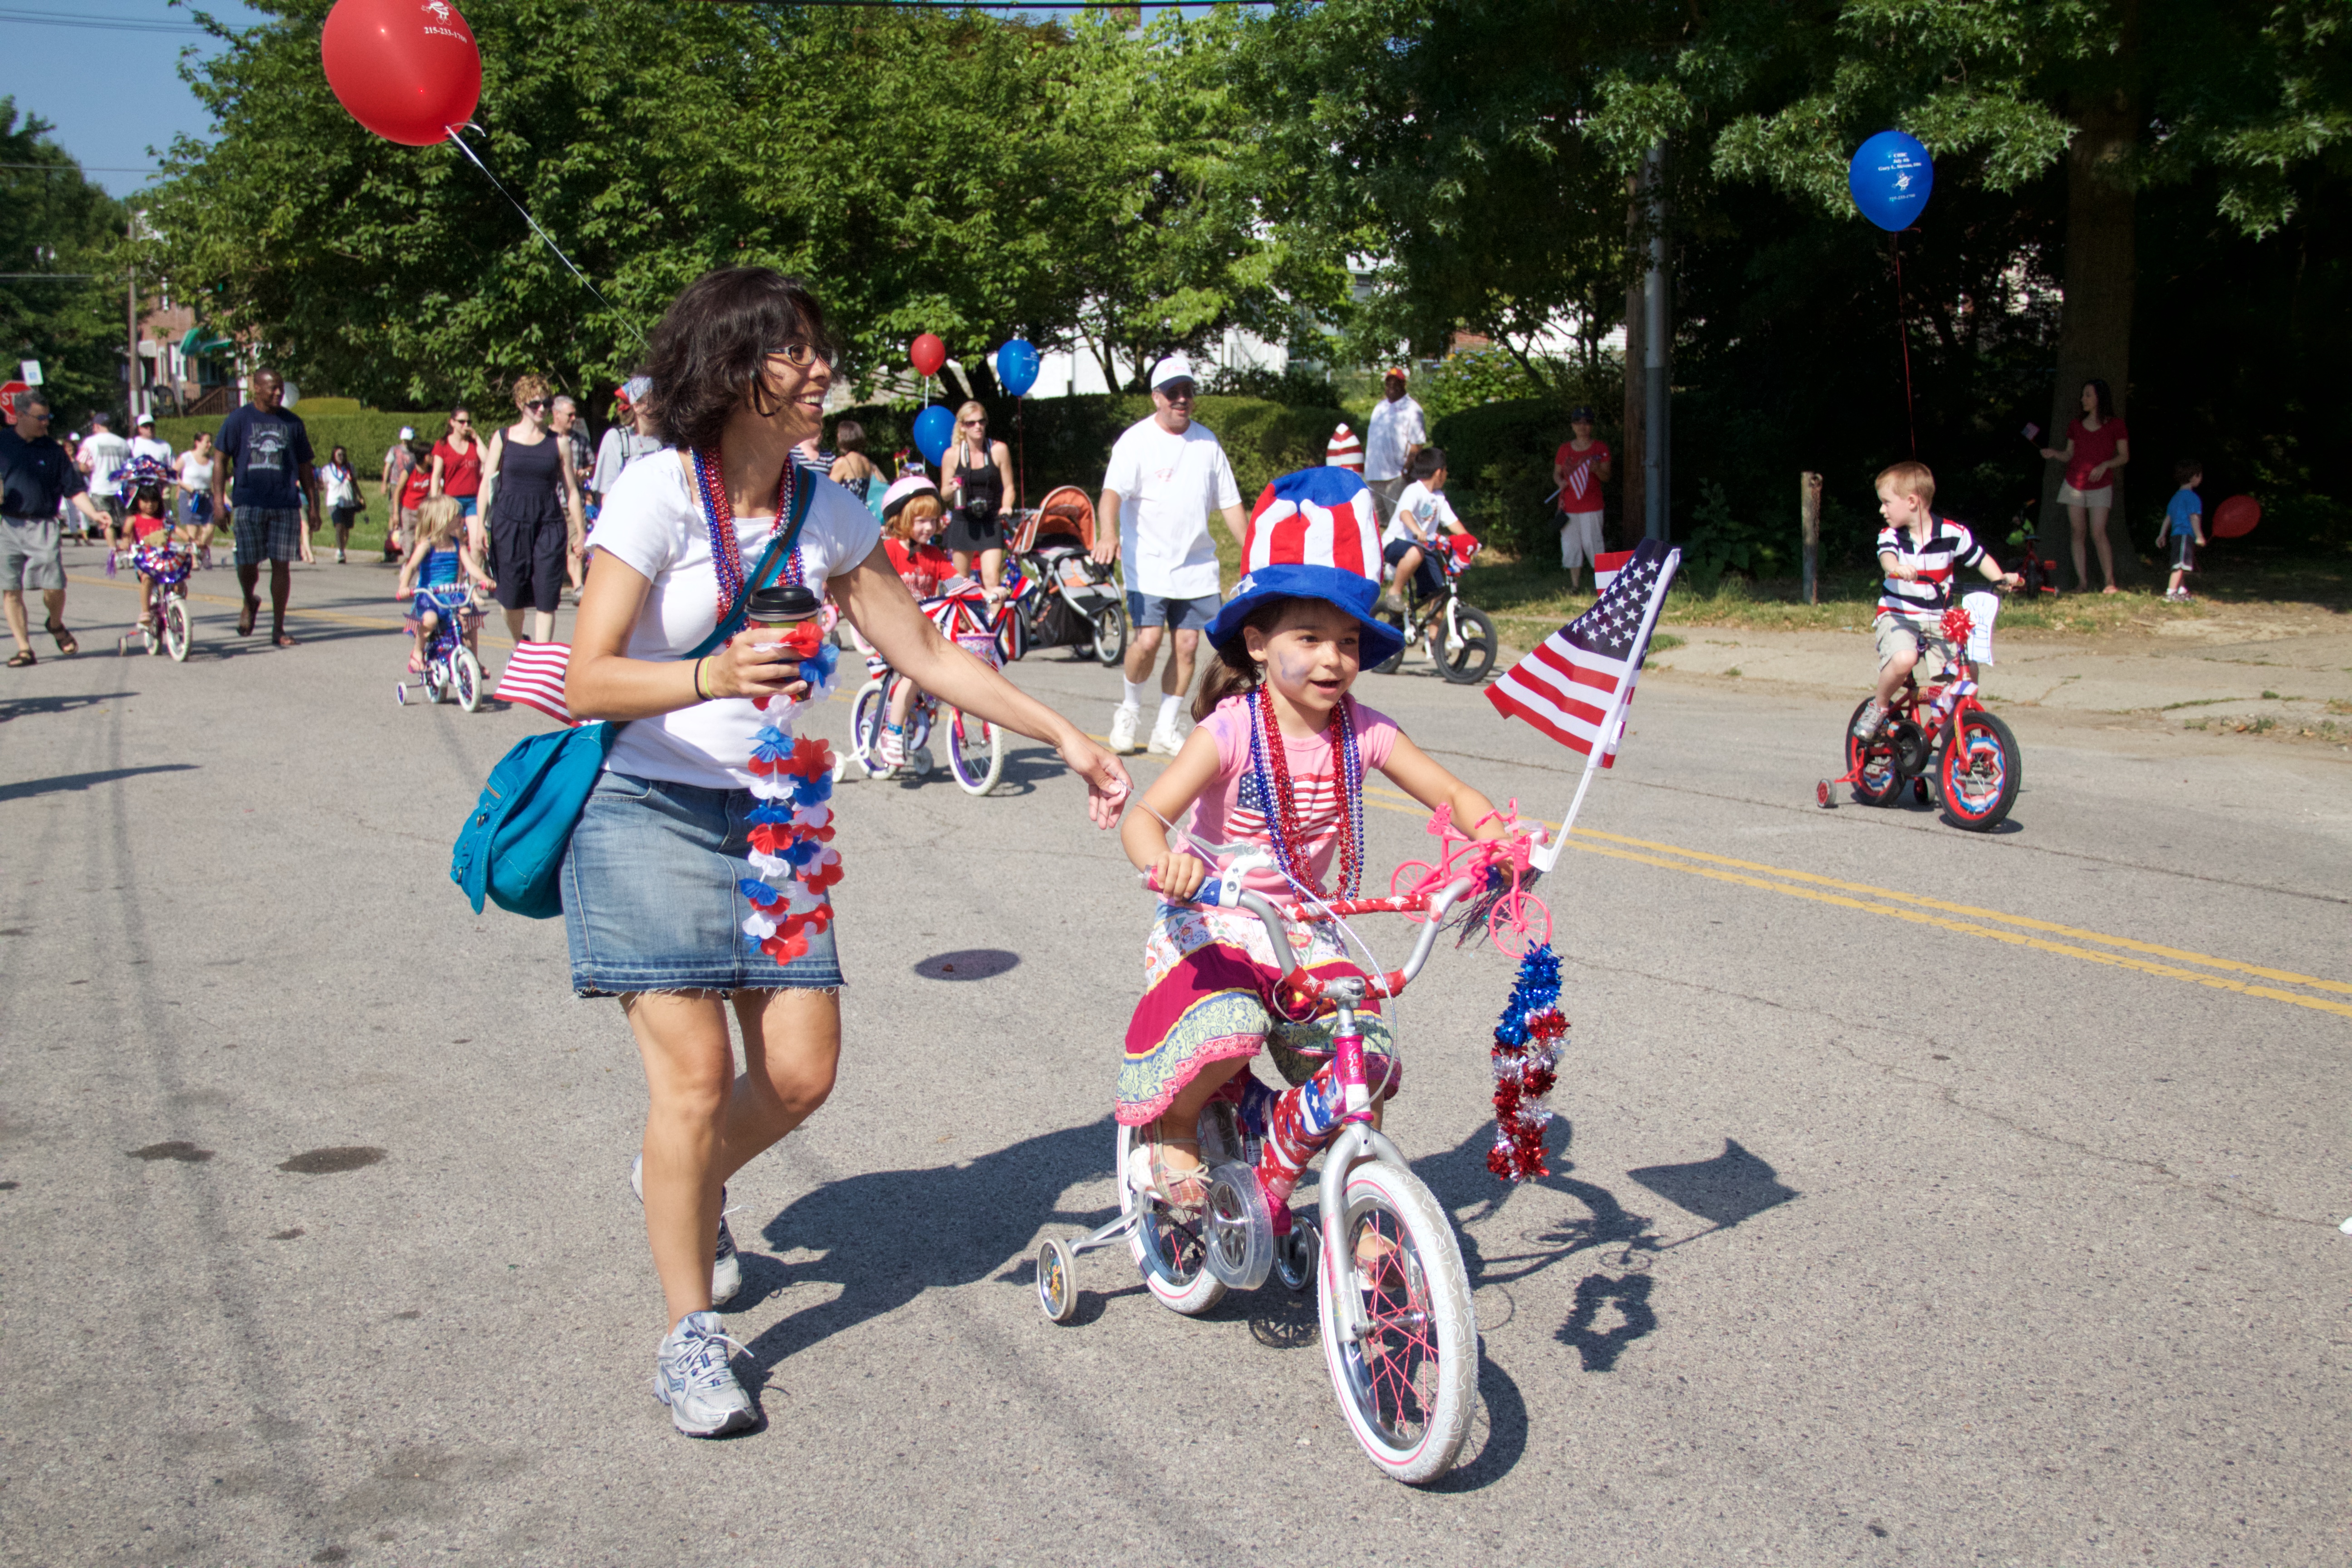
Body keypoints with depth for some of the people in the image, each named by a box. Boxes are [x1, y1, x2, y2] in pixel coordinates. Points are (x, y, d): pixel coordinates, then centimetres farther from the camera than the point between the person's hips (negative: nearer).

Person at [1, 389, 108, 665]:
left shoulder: (53, 450, 7)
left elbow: (74, 488, 7)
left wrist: (93, 513, -7)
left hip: (43, 526, 0)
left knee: (54, 586, -8)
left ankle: (56, 625, 24)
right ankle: (24, 649, 9)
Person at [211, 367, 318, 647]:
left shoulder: (292, 423, 11)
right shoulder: (238, 420, 5)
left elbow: (305, 467, 16)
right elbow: (221, 461, 4)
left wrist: (313, 506, 12)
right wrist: (219, 499, -5)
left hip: (286, 506, 1)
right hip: (249, 505, -1)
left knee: (281, 565, -1)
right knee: (248, 564, -1)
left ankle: (278, 628, 6)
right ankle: (250, 603, 32)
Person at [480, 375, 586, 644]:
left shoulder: (559, 443, 6)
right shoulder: (503, 438, 6)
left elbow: (572, 491, 9)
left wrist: (580, 532, 7)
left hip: (549, 523, 0)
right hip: (509, 522, 0)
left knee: (546, 598, -6)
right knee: (510, 597, 4)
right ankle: (519, 646, 32)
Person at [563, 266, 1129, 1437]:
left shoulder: (826, 509, 2)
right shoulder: (659, 491, -14)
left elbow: (926, 655, 8)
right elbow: (587, 683, -20)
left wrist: (1063, 736, 3)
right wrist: (713, 677, -38)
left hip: (766, 818, 5)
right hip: (647, 813, -5)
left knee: (800, 1073, 1)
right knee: (695, 1074, -11)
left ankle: (686, 1183, 34)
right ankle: (689, 1333, 7)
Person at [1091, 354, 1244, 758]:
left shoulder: (1207, 442, 10)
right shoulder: (1136, 440, -6)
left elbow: (1229, 500, 16)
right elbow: (1112, 491, -20)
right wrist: (1109, 534, -39)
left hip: (1197, 564, 5)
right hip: (1148, 563, -4)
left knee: (1187, 644, 1)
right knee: (1148, 639, -15)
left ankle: (1166, 729, 14)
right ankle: (1130, 708, 12)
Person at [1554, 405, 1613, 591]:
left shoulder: (1600, 448, 1)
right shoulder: (1565, 449, 10)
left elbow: (1607, 476, -1)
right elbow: (1557, 473, 16)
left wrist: (1597, 469, -22)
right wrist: (1560, 482, -6)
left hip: (1591, 506, -3)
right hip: (1568, 504, 3)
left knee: (1592, 544, -7)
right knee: (1570, 544, 4)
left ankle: (1600, 582, 3)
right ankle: (1575, 584, 13)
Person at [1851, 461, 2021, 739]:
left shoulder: (1952, 533, -2)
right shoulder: (1891, 536, -4)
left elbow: (1979, 558, 11)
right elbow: (1887, 556, -27)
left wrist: (2001, 578, -6)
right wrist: (1897, 568, -50)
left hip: (1940, 620, 2)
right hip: (1898, 617, -2)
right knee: (1903, 659, -32)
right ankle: (1878, 706, -5)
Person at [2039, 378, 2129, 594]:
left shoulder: (2115, 426, -2)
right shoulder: (2076, 427, 9)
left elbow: (2124, 456, 1)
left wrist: (2105, 465, -16)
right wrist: (2054, 453, -7)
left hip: (2100, 486, -4)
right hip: (2075, 485, 4)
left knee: (2098, 533, -13)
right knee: (2077, 533, 1)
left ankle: (2110, 581, -5)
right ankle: (2082, 580, 7)